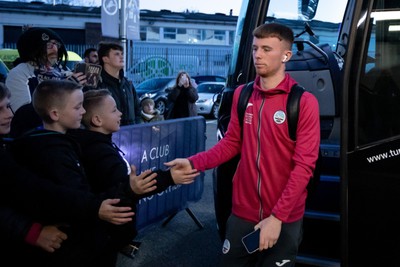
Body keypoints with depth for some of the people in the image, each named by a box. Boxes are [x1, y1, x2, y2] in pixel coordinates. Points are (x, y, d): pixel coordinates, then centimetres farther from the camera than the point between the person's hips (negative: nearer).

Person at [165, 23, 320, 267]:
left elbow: (304, 165, -15)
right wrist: (194, 163, -7)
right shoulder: (242, 94, 4)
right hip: (243, 212, 4)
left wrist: (277, 217, -19)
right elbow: (231, 143, 8)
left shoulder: (304, 102, -12)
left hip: (285, 218, -4)